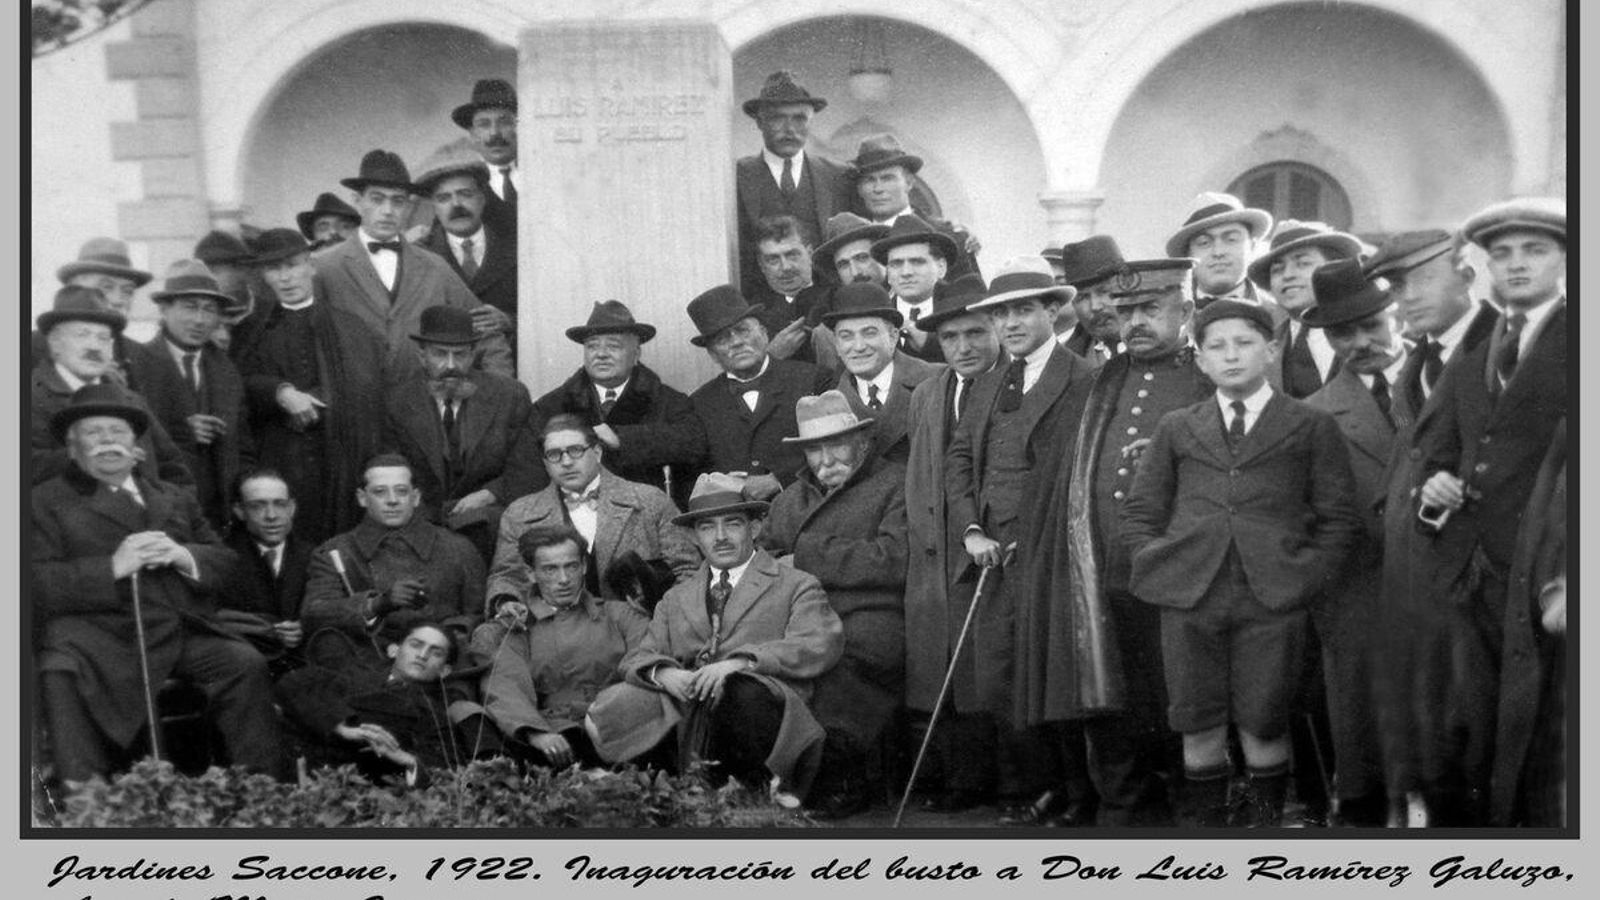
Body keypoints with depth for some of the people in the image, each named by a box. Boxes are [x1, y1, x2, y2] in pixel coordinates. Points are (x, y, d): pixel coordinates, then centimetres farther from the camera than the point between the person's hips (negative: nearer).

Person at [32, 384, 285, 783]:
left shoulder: (175, 500, 29)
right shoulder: (46, 502, 13)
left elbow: (224, 563, 22)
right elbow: (38, 584, -2)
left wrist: (183, 556, -1)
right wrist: (113, 566, -12)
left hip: (180, 632, 4)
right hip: (97, 635, -4)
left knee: (246, 664, -21)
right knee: (63, 676, -34)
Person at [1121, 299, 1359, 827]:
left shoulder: (1311, 427, 10)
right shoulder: (1176, 429, 17)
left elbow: (1338, 517, 7)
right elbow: (1140, 512, 18)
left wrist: (1308, 576, -4)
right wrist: (1153, 565, 4)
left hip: (1273, 603, -2)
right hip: (1188, 598, 2)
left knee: (1263, 725, -1)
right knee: (1199, 727, 2)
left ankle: (1265, 813, 14)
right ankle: (1200, 819, 13)